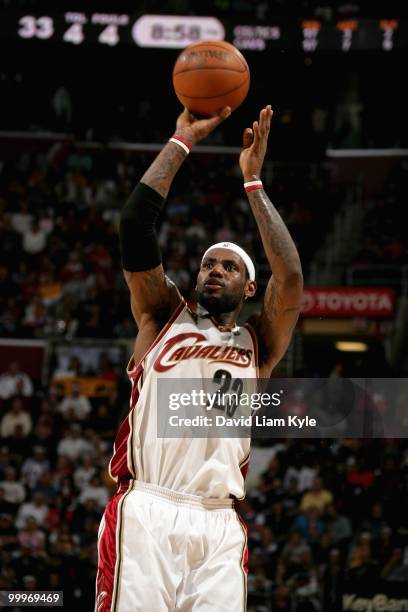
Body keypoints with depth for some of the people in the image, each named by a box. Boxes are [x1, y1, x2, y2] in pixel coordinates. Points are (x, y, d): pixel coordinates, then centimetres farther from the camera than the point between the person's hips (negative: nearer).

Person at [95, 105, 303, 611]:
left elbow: (290, 277, 2)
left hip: (219, 525, 2)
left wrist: (252, 181, 5)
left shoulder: (257, 345, 20)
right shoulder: (164, 318, 19)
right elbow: (133, 223, 8)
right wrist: (182, 141, 9)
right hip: (145, 511, -2)